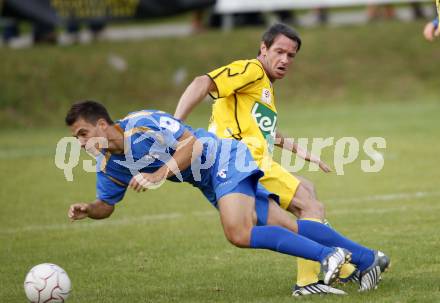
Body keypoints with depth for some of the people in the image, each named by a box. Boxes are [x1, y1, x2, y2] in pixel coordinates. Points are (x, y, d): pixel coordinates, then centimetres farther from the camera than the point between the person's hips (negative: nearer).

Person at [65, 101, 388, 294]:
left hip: (225, 159, -8)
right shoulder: (109, 166, 3)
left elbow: (192, 142, -23)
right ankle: (366, 257, 4)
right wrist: (87, 210, -7)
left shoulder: (142, 124, -22)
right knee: (289, 228, 0)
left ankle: (327, 255, -21)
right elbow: (106, 205, 14)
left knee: (239, 234, -27)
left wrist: (160, 174, -30)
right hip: (210, 183, 8)